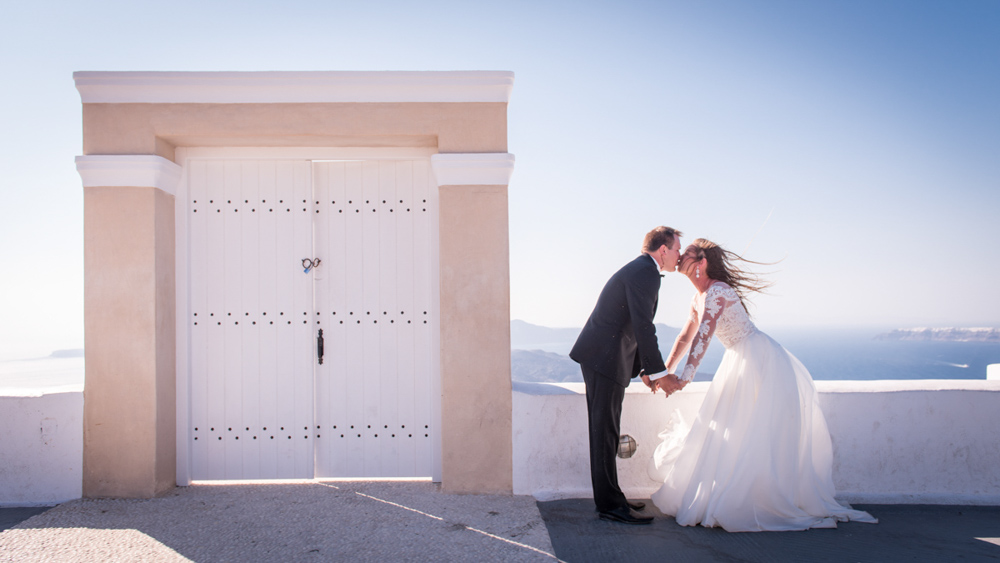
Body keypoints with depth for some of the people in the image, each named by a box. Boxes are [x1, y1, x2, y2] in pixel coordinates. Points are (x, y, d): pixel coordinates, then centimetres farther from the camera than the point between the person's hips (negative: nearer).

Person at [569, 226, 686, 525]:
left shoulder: (639, 270, 20)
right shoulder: (646, 273, -13)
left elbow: (636, 326, 23)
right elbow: (643, 327, -20)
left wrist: (645, 369, 22)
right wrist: (660, 372, -16)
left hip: (602, 357, 11)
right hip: (604, 358, -11)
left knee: (606, 431, 14)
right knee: (605, 431, -6)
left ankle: (609, 496, 23)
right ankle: (609, 504, -1)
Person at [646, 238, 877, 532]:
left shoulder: (717, 290, -19)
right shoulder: (699, 297, 11)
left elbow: (703, 336, -29)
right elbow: (684, 338, 19)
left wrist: (684, 378, -34)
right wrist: (664, 373, 17)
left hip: (760, 361, -10)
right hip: (741, 362, 10)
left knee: (754, 434, -6)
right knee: (733, 432, 12)